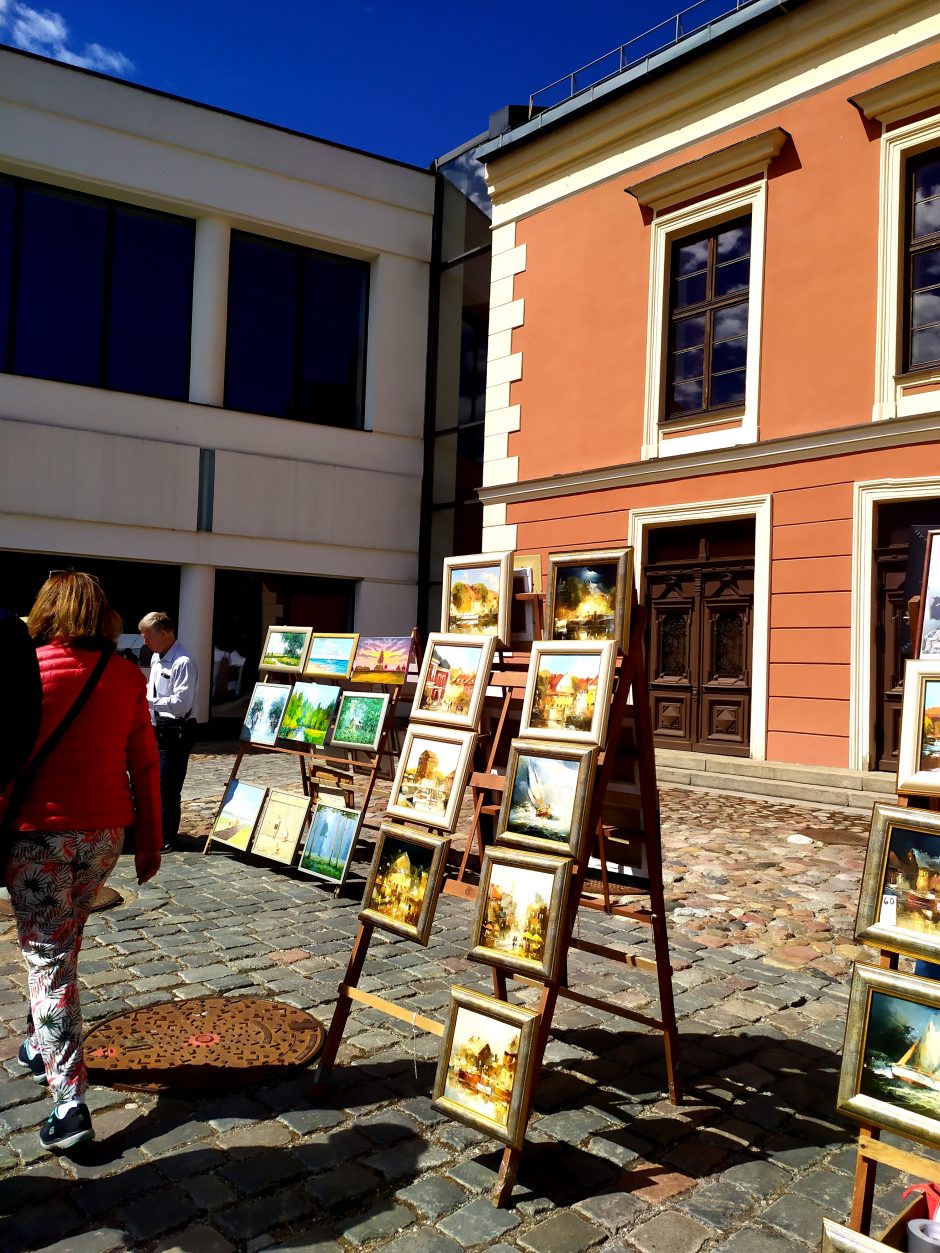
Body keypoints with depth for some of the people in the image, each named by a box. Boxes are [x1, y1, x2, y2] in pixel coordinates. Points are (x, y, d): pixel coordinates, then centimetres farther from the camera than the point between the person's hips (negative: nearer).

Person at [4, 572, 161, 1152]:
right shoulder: (126, 676, 0)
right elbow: (145, 763, 2)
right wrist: (151, 840, 11)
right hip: (104, 832, 4)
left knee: (49, 958, 3)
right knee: (62, 945, 24)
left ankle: (71, 1100, 0)